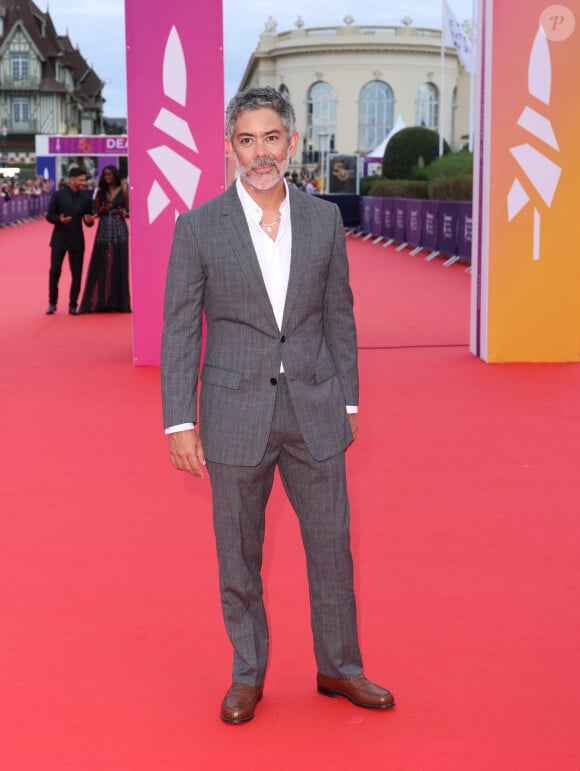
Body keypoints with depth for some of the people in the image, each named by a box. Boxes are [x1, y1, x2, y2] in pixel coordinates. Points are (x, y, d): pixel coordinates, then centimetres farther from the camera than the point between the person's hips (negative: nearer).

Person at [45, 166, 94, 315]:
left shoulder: (86, 199, 5)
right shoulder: (58, 195, -3)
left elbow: (89, 222, 7)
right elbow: (49, 216, -2)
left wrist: (90, 221, -16)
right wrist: (59, 220, -22)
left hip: (77, 240, 2)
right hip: (59, 238, -2)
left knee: (76, 273, 3)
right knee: (54, 271, -1)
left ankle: (73, 305, 12)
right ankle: (52, 303, 13)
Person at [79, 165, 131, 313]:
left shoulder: (123, 191, 3)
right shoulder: (100, 192, 9)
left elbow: (129, 212, 5)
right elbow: (96, 212, 12)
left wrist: (122, 212, -15)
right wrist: (102, 210, -9)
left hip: (119, 230, -2)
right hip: (104, 230, 2)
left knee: (118, 265, -1)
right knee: (101, 265, -2)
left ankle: (117, 302, 5)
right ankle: (100, 301, 3)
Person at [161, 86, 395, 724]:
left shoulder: (324, 219, 3)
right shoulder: (198, 226, -5)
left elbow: (339, 315, 9)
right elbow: (180, 330, -4)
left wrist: (347, 402, 8)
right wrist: (179, 422, -8)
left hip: (314, 409, 2)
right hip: (236, 413, -2)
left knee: (331, 543, 10)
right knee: (238, 553, 9)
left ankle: (339, 667, 28)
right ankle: (248, 674, 27)